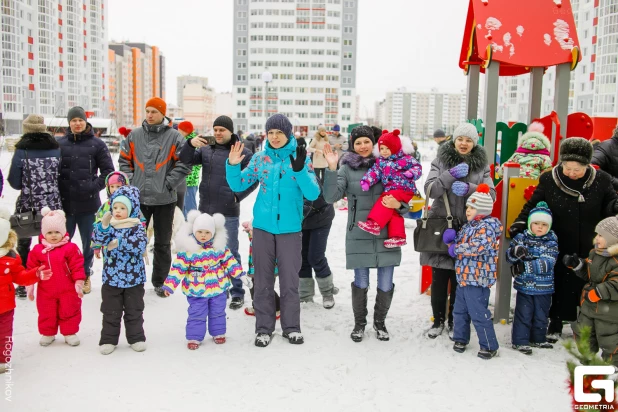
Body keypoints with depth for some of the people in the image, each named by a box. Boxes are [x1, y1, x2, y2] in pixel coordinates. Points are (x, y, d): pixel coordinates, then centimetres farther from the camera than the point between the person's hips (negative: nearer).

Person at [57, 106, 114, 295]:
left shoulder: (97, 144, -1)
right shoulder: (60, 143, 3)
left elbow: (108, 170, 2)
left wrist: (95, 187, -9)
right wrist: (57, 190, 0)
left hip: (88, 203, -1)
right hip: (64, 202, 1)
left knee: (88, 241, 9)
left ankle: (85, 276, 24)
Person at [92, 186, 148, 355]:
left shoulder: (138, 227, -8)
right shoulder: (110, 225, -1)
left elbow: (141, 244, -25)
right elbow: (99, 239, -18)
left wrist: (118, 243, -26)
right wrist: (104, 224, -34)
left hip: (133, 277, -1)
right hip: (111, 277, 1)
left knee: (134, 311, 12)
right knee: (111, 312, 10)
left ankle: (136, 338, 25)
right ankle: (108, 339, 22)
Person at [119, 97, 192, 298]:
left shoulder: (174, 136, -5)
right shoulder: (135, 135, 4)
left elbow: (184, 163, -7)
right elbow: (124, 160, 11)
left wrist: (168, 183, -12)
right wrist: (131, 181, 0)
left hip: (164, 199, -2)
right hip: (138, 197, 2)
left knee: (162, 243, 10)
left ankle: (159, 282, 23)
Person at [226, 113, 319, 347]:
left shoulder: (301, 159, -2)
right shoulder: (260, 159, 4)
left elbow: (313, 194, -10)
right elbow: (238, 186, 6)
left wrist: (300, 171, -25)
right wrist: (233, 166, -11)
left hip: (290, 228, -2)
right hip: (263, 227, 2)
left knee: (290, 280, 5)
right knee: (263, 280, 7)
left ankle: (291, 326, 19)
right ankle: (264, 328, 17)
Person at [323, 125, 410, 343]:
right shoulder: (347, 168, 2)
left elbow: (404, 199, 9)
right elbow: (331, 197, -9)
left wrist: (398, 205, -14)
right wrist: (331, 169, -19)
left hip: (386, 235, 1)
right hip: (359, 236, -1)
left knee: (385, 285, 6)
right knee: (361, 284, 6)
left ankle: (380, 322, 29)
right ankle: (359, 323, 28)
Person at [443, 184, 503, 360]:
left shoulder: (486, 226, -15)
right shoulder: (469, 226, 15)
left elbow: (479, 246, -30)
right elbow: (459, 245, 22)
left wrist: (456, 249, -18)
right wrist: (451, 240, -2)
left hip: (477, 279, -9)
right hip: (463, 277, 10)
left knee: (479, 314, -5)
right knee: (459, 311, 18)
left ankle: (490, 346, 7)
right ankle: (460, 339, 33)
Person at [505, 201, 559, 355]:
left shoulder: (551, 242, -5)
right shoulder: (521, 238, -2)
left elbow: (547, 264, -17)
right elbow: (509, 256, -8)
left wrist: (524, 266, -22)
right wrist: (516, 252, -31)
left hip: (544, 287, 1)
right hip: (524, 286, -1)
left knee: (541, 316, 15)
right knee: (523, 315, 2)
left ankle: (538, 339, 33)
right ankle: (520, 341, 13)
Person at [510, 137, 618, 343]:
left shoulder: (601, 180, -6)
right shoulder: (548, 179, -8)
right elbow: (532, 205, 0)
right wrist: (520, 223, -14)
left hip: (589, 251, 1)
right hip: (558, 250, -1)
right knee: (558, 287, 13)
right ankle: (555, 324, 31)